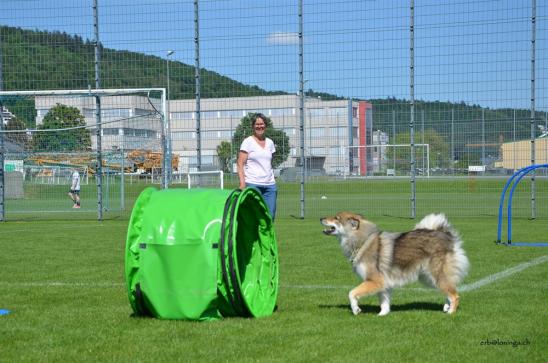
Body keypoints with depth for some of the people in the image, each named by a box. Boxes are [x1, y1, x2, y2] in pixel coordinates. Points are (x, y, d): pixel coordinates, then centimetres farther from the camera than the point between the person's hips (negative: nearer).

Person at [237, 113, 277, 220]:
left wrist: (272, 181, 11)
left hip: (269, 185, 5)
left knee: (270, 216, -2)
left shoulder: (270, 142, 15)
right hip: (253, 184, -5)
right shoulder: (248, 142, 0)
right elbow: (240, 164, -5)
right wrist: (242, 183, -15)